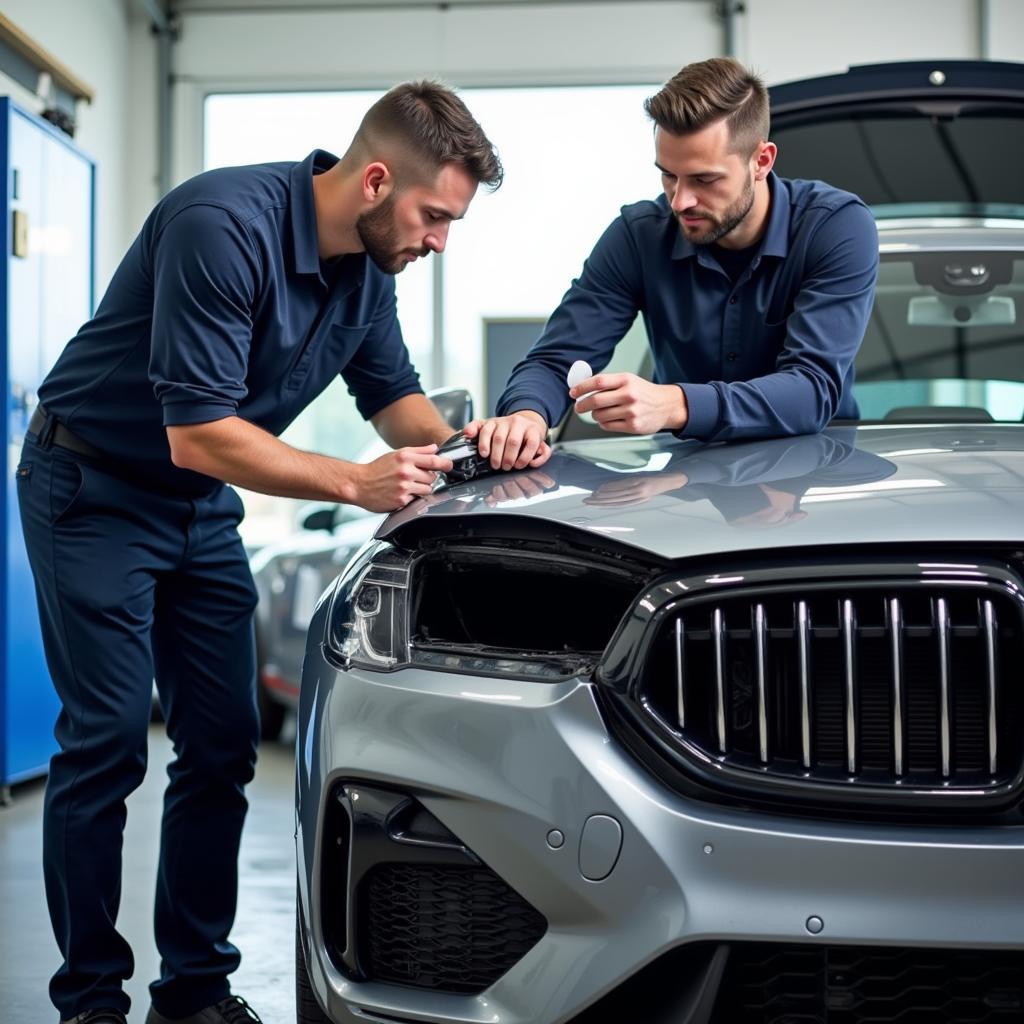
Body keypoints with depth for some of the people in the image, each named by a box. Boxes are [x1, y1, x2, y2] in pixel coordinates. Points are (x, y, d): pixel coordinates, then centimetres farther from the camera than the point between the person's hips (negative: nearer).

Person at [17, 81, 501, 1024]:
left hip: (202, 507, 8)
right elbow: (198, 434, -30)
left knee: (222, 749, 4)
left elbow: (391, 392, 10)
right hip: (95, 490, -7)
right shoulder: (224, 227, -29)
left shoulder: (367, 264, -3)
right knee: (107, 747, -7)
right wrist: (357, 484, -29)